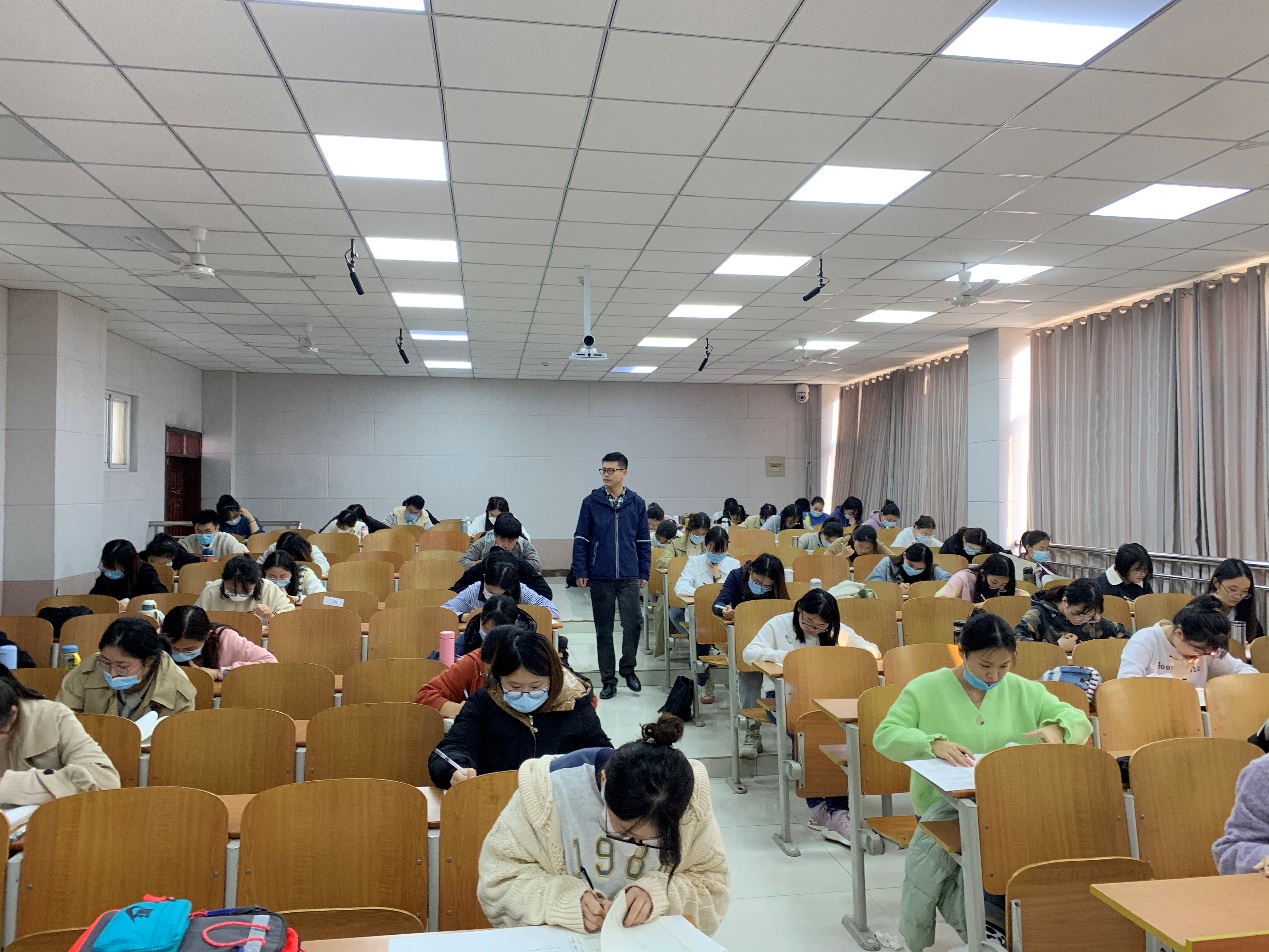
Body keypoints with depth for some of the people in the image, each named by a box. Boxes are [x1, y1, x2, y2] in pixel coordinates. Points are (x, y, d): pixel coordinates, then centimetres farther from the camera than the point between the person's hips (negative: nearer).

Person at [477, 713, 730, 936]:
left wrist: (659, 893, -24)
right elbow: (499, 882, -13)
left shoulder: (693, 798, -17)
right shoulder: (548, 788, -21)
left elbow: (713, 885, -6)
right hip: (559, 939, -1)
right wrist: (566, 900, -29)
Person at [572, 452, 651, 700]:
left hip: (629, 577, 0)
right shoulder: (591, 502, -1)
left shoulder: (636, 503, 3)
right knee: (603, 630, 7)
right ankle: (608, 679, 18)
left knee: (634, 622, -8)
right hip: (600, 577, 0)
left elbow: (644, 541, 8)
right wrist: (580, 572, -5)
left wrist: (644, 573, 5)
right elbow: (581, 539, 1)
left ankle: (628, 668, 16)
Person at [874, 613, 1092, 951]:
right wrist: (933, 743, -25)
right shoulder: (925, 689, 1)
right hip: (945, 798, -2)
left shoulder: (1024, 691, 11)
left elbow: (1079, 719, 13)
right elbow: (884, 736, -6)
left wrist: (1057, 728, -12)